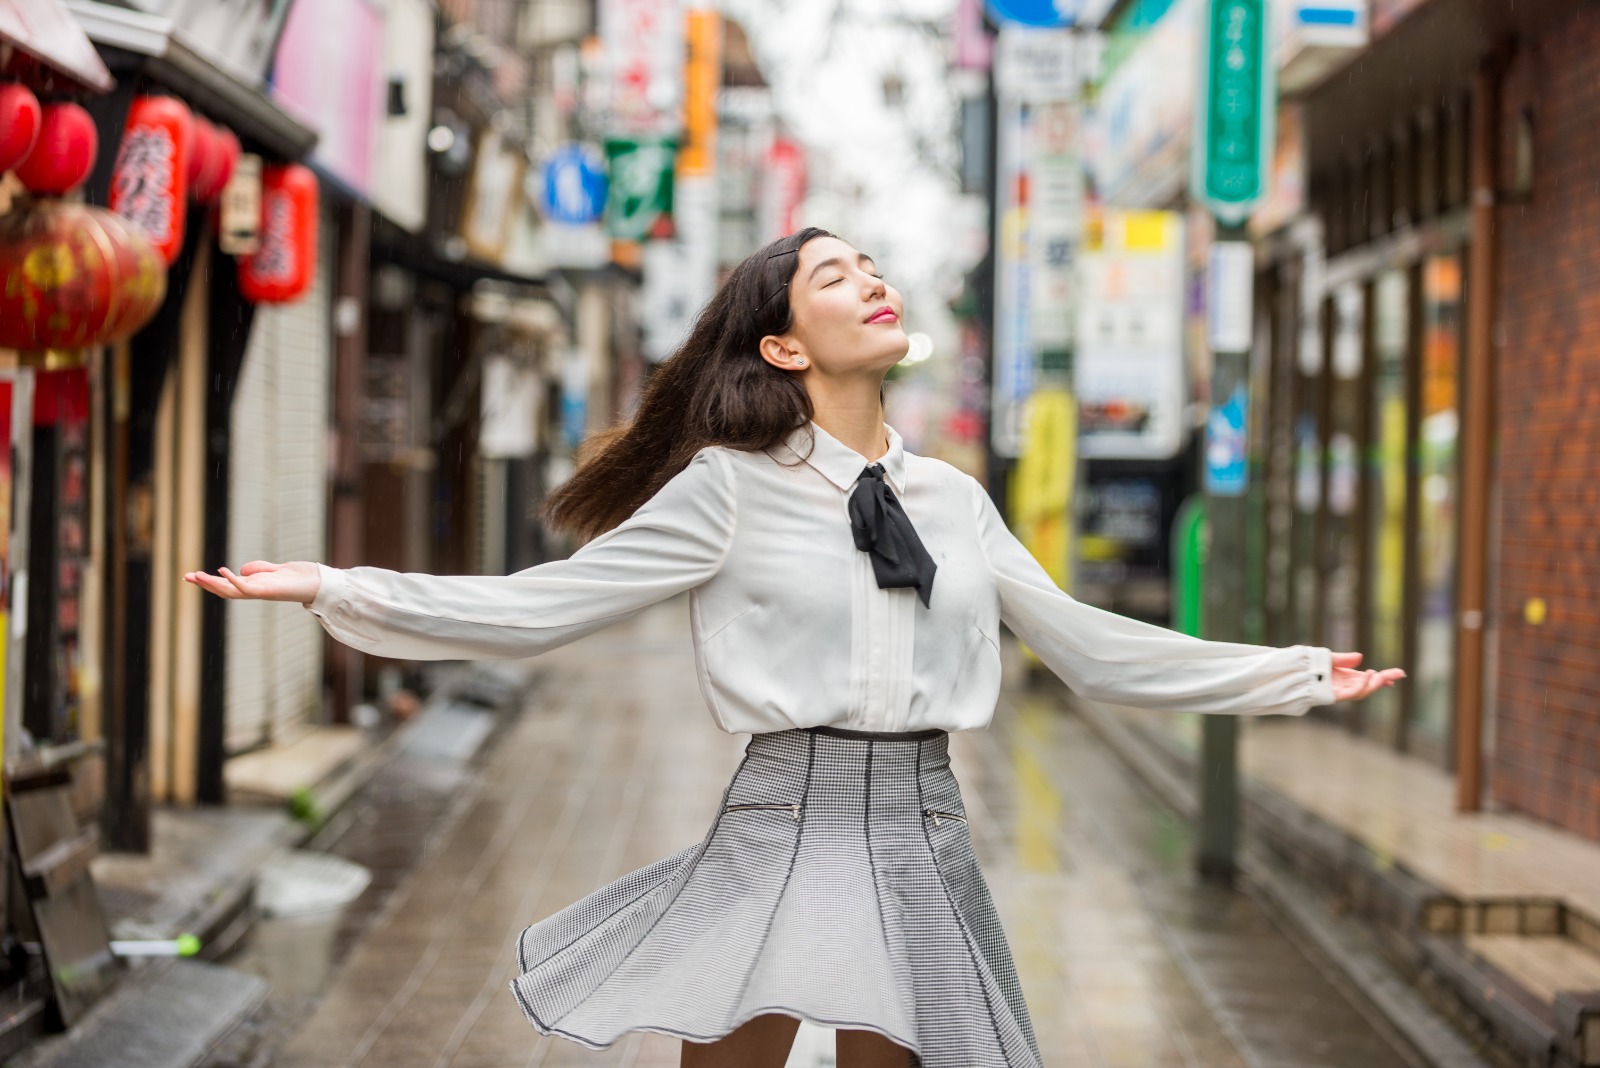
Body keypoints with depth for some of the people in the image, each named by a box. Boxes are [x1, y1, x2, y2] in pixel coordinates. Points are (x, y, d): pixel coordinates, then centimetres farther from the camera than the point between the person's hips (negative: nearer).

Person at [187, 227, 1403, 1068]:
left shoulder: (955, 501, 11)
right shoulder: (732, 485, -1)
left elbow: (1098, 650, 17)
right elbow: (537, 607, -3)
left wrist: (1298, 674, 19)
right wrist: (332, 588, -10)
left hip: (922, 847, 3)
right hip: (781, 828, -3)